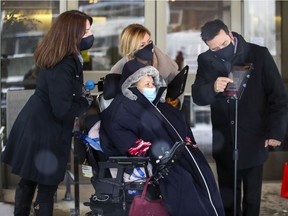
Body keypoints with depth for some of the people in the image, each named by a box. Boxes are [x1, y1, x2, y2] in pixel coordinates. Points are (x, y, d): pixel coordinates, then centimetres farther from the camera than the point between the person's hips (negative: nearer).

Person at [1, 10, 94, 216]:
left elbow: (85, 42, 24)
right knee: (47, 187, 4)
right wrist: (86, 101, -11)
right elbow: (62, 111, -27)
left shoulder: (54, 53, 2)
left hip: (33, 126, 9)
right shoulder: (63, 66, -26)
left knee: (27, 181, 21)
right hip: (46, 134, -9)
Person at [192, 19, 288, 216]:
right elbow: (197, 96, -5)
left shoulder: (259, 55, -10)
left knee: (252, 196, 10)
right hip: (224, 141, 2)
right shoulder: (206, 61, -1)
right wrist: (212, 88, -27)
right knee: (227, 197, 10)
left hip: (254, 139, -2)